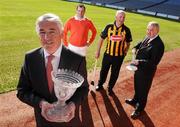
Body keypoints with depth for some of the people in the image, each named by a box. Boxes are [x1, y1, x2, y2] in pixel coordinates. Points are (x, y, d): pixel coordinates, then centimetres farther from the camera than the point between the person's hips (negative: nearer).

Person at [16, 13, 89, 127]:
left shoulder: (77, 59, -19)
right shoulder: (30, 58, -12)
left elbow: (83, 88, -7)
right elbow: (22, 90, -6)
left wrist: (73, 104, -26)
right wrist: (40, 103, -23)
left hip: (67, 117, -1)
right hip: (43, 117, 2)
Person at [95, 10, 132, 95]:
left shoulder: (126, 30, -5)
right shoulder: (109, 27, -6)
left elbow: (128, 42, 7)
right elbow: (102, 39, 1)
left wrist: (125, 51, -6)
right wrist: (98, 51, 0)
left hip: (119, 56, 0)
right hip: (108, 54, 0)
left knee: (115, 74, 13)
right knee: (103, 71, 16)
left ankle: (110, 88, 36)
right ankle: (100, 85, 42)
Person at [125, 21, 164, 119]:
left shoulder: (158, 44, -27)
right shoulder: (148, 38, -3)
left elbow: (154, 62, -29)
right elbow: (141, 43, 20)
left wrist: (139, 62, -34)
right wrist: (135, 48, 1)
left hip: (147, 71, -8)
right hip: (139, 68, 8)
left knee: (143, 90, 12)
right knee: (137, 86, 27)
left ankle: (139, 109, 34)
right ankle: (135, 100, 54)